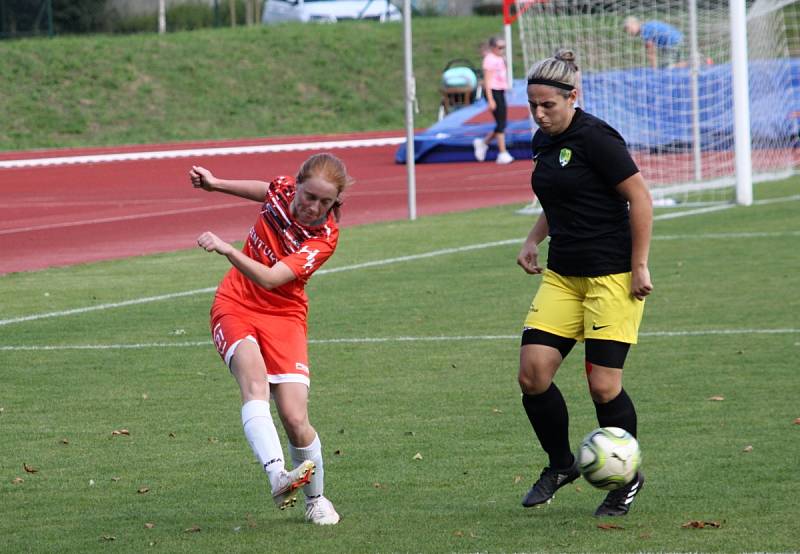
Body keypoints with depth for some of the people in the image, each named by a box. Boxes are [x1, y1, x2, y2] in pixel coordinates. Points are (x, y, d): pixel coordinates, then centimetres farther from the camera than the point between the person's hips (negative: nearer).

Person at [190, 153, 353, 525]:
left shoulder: (324, 238, -17)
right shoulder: (283, 190, -7)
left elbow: (270, 279, -29)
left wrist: (227, 249, -42)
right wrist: (215, 184, 22)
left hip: (283, 316, -2)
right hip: (235, 305, 2)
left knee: (295, 418, -12)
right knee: (254, 378, -29)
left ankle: (315, 499, 15)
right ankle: (277, 476, -48)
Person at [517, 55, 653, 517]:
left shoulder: (595, 138, -15)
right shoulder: (544, 141, 10)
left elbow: (640, 198, -14)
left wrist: (639, 266, -14)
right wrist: (534, 240, 11)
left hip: (613, 276, -7)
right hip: (562, 275, 7)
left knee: (603, 385, -6)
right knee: (533, 371, -5)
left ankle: (627, 479, 16)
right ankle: (561, 465, 16)